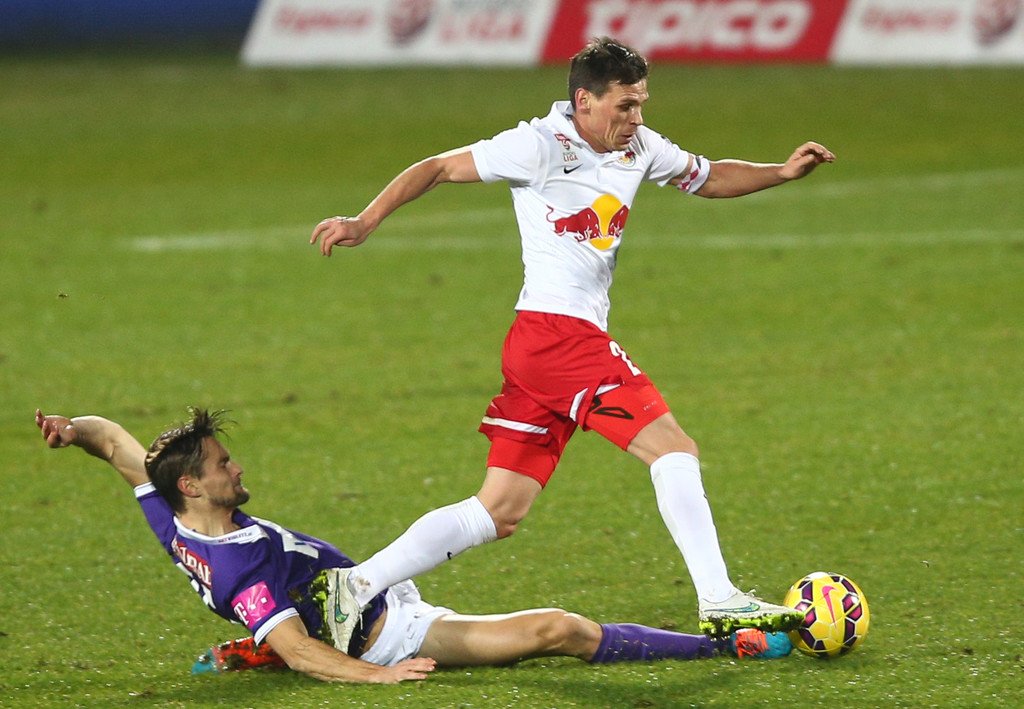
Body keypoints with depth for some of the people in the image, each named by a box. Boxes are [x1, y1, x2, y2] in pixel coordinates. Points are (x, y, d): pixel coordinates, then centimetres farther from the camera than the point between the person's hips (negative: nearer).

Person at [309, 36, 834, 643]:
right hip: (558, 334, -9)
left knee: (500, 513, 6)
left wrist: (783, 172, 13)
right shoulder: (540, 147, -7)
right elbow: (439, 168, -3)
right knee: (674, 450, -11)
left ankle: (354, 588, 5)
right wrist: (366, 222, -10)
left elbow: (709, 177, 29)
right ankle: (719, 604, -10)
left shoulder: (640, 149, 15)